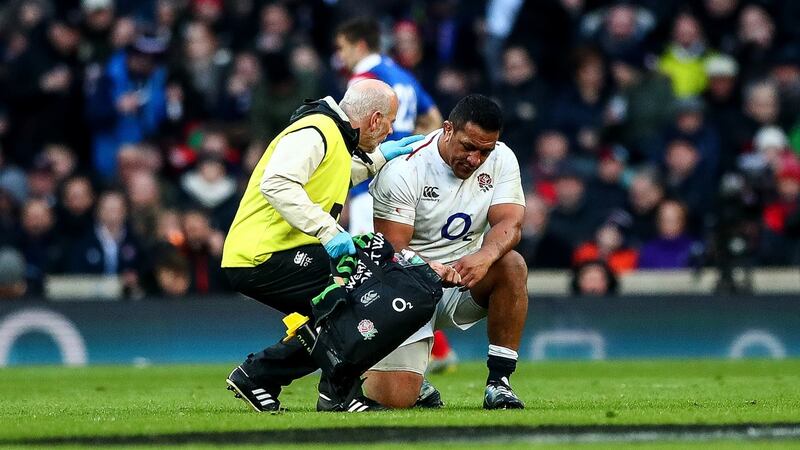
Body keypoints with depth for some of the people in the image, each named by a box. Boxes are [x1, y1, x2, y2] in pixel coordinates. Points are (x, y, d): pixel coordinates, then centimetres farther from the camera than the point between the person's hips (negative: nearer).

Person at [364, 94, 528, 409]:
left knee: (511, 265, -29)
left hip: (466, 277, 4)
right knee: (394, 400, -17)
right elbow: (391, 250, -19)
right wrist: (428, 269, -41)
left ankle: (499, 383, -20)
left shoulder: (501, 160, -3)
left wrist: (485, 256, -39)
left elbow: (510, 223, -15)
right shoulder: (404, 169, -16)